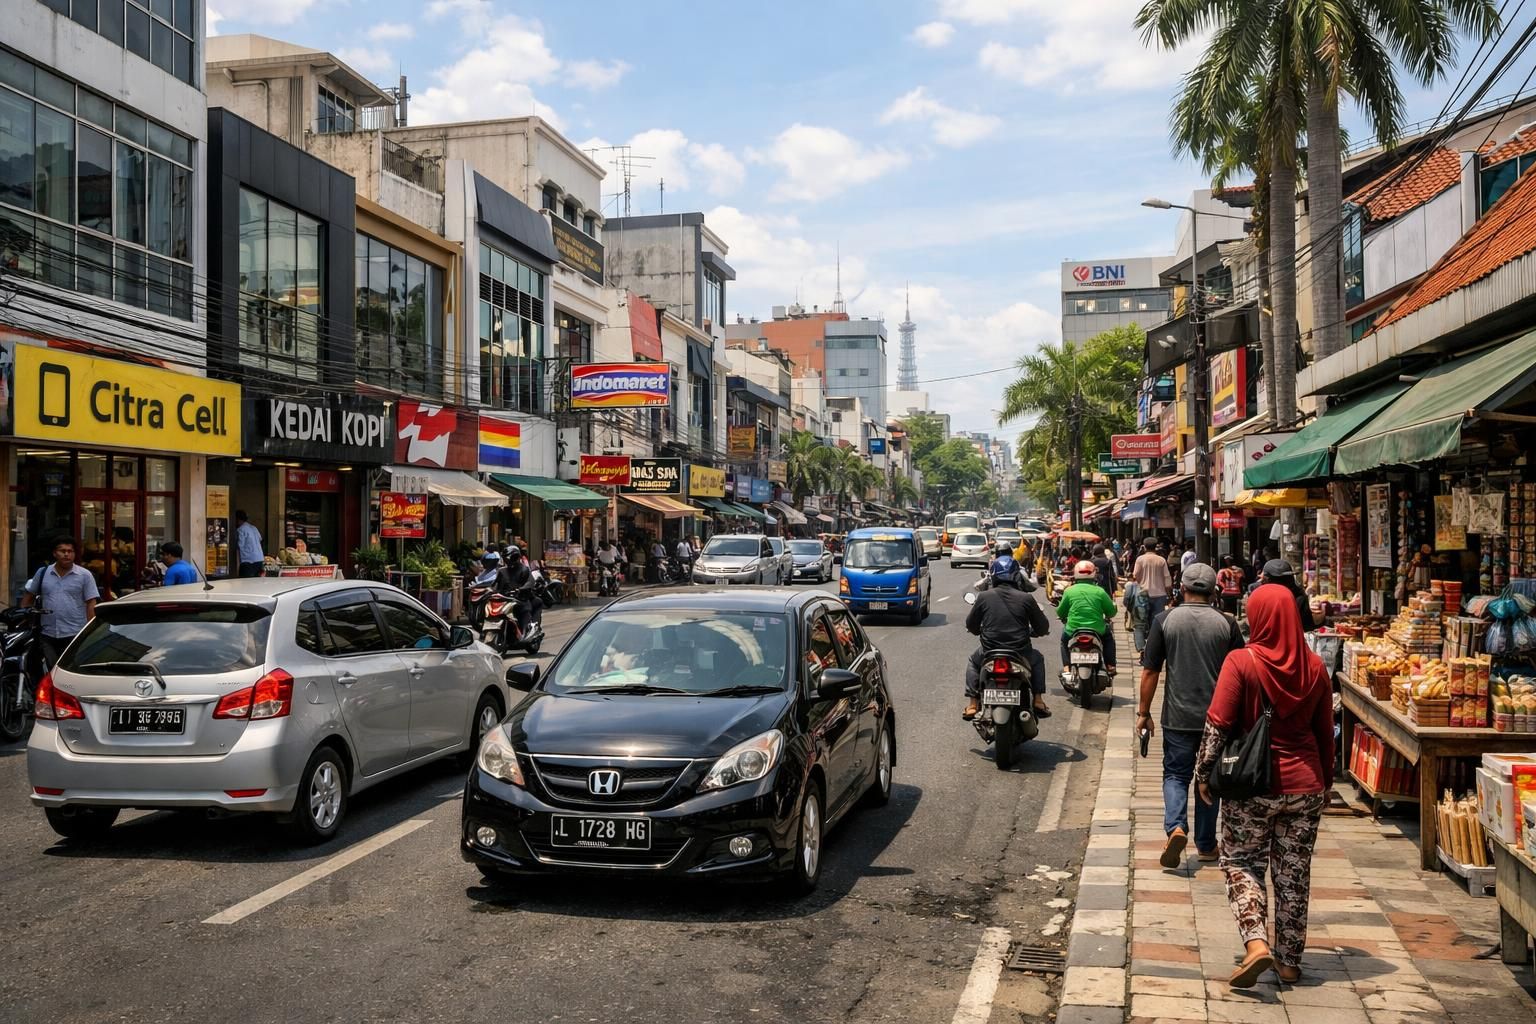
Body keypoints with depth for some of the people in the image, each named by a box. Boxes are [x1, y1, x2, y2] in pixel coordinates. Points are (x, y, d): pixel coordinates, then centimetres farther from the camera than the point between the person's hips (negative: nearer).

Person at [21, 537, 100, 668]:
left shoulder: (85, 575, 1)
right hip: (48, 635, 3)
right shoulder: (42, 573, 9)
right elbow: (28, 596, 20)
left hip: (75, 635, -3)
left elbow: (91, 605, -2)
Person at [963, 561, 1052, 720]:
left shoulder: (984, 596, -1)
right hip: (1020, 653, 0)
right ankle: (1038, 701, 22)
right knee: (1037, 659, 32)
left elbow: (970, 625, 10)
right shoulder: (1026, 598, -3)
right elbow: (1043, 628, 6)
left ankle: (972, 704, 19)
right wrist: (1031, 632, 28)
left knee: (974, 661, 32)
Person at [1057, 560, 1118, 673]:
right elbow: (1111, 612, 5)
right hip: (1097, 629, 0)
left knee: (1064, 638, 32)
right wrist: (1107, 617, 28)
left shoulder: (1069, 591, -3)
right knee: (1109, 636, 32)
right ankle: (1110, 666, 23)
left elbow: (1060, 613, 6)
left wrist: (1064, 618, 29)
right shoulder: (1099, 591, -3)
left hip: (1073, 630, 0)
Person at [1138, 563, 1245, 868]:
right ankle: (1206, 845, 22)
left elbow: (1150, 672, -4)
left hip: (1178, 717, -1)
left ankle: (1176, 827, -14)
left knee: (1176, 774, 10)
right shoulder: (1227, 624, -3)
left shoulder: (1165, 620, -5)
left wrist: (1144, 712, 6)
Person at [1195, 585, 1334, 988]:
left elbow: (1218, 724, -14)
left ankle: (1256, 943, -8)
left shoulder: (1242, 662, -12)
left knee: (1241, 863, 10)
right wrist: (1325, 780, 21)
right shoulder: (1314, 666, 0)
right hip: (1304, 784, 4)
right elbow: (1325, 731, 9)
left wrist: (1204, 773, -3)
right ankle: (1289, 961, 21)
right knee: (1294, 872, 13)